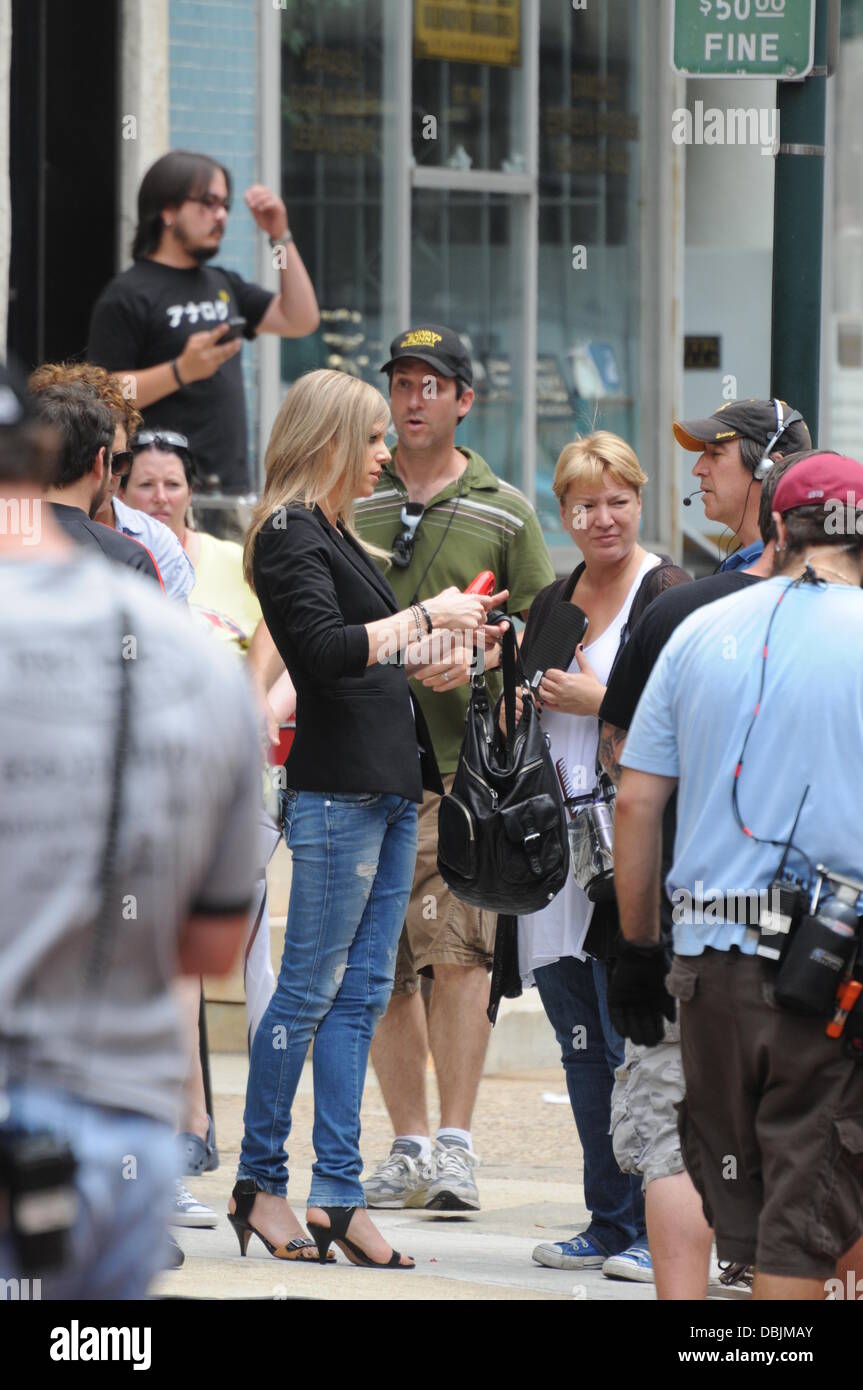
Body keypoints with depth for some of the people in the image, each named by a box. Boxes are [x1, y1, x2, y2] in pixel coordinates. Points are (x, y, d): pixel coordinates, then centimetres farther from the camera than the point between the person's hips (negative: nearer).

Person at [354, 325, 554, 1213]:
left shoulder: (503, 512, 8)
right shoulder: (349, 505, 13)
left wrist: (477, 658, -10)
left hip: (465, 763, -3)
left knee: (458, 950, -13)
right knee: (382, 965, 3)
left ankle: (455, 1142, -10)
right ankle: (408, 1146, 11)